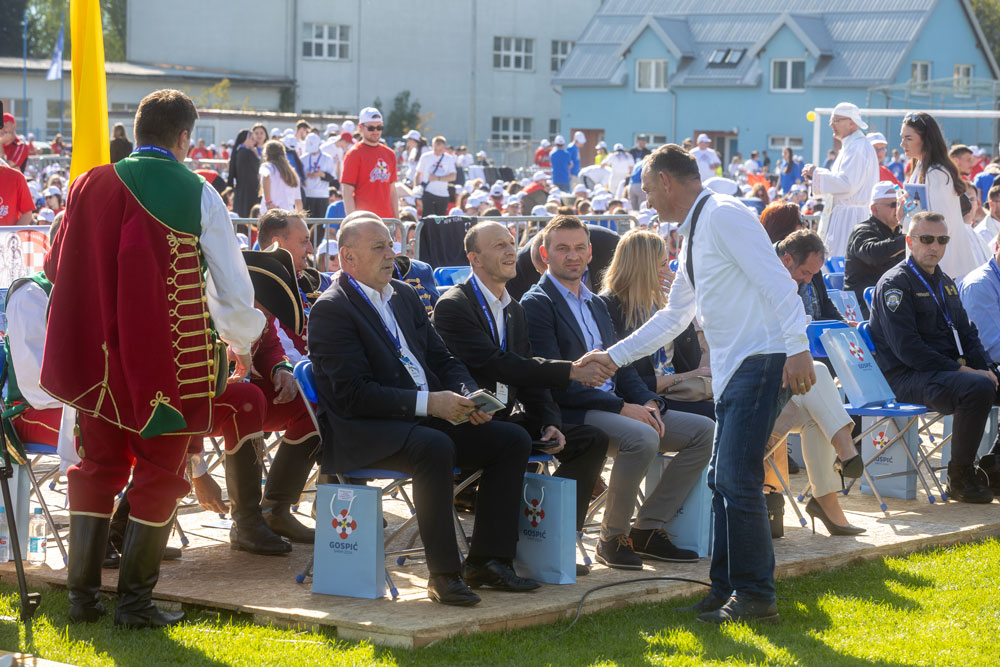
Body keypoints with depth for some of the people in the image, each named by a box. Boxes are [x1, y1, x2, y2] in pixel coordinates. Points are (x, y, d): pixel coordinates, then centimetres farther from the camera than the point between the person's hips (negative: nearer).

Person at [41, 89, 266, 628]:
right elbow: (233, 287, -5)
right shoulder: (197, 195, -8)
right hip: (172, 358, -3)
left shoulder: (89, 186, 2)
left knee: (97, 466, 15)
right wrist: (241, 344, 14)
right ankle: (135, 599, 7)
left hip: (97, 357, 3)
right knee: (159, 472, 8)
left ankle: (82, 592, 15)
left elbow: (57, 268, 14)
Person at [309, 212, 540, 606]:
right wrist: (428, 403, -23)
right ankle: (443, 573, -28)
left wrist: (467, 397, -3)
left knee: (513, 439, -5)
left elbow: (442, 359, 20)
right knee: (434, 447, -37)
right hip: (363, 433, -9)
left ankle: (487, 560, -3)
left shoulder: (404, 296, 18)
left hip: (427, 418, 9)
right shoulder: (331, 310, -9)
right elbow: (352, 394, -18)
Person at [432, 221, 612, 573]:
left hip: (505, 418, 8)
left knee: (593, 440, -4)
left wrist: (550, 424, -5)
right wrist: (571, 371, -24)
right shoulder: (454, 305, -11)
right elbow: (500, 366, -22)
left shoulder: (515, 310, 17)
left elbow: (529, 374, 15)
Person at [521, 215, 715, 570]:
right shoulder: (537, 304, -5)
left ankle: (646, 528, -1)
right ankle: (613, 537, -16)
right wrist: (622, 407, -19)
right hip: (570, 415, -9)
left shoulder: (596, 304, 23)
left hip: (615, 406, 9)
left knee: (704, 431, -3)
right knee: (642, 438, -35)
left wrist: (647, 401, -2)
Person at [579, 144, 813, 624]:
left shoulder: (723, 216, -11)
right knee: (722, 481, 12)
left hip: (761, 363, -10)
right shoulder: (694, 235, 21)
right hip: (732, 369, 10)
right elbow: (673, 316, 29)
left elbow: (778, 281, -19)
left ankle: (755, 597, -3)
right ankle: (726, 588, 20)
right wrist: (613, 356, 30)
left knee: (737, 481, -10)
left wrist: (797, 348, -26)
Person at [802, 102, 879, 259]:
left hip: (851, 216, -10)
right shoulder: (849, 146, 20)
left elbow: (847, 184, -23)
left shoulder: (858, 148, -14)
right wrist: (816, 173, 9)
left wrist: (816, 174, -12)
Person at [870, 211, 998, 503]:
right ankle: (960, 478, -20)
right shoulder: (895, 284, -8)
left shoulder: (945, 283, 20)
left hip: (950, 370, 8)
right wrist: (957, 369, -20)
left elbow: (967, 333, 20)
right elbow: (906, 347, -17)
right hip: (908, 377, -8)